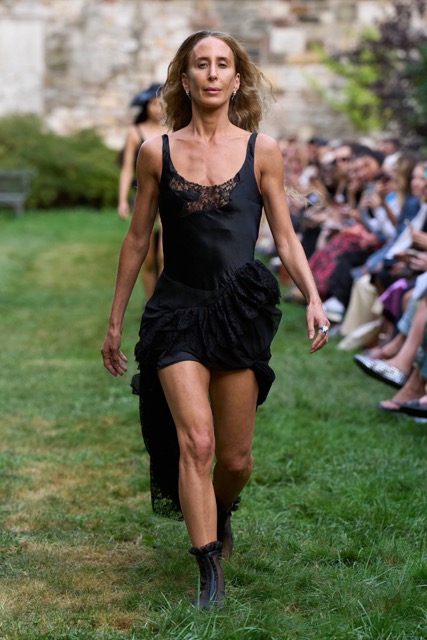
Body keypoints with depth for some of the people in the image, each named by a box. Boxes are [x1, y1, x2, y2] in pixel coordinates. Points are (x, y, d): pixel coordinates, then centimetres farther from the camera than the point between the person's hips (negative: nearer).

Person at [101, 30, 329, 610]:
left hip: (241, 311, 1)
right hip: (178, 310, 0)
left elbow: (286, 238, 6)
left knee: (235, 458, 6)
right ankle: (210, 574, -7)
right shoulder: (157, 152, 3)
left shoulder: (261, 150, 2)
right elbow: (137, 240, 9)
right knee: (195, 441, -15)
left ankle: (220, 514, 40)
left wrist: (313, 298, -10)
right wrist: (115, 321, 12)